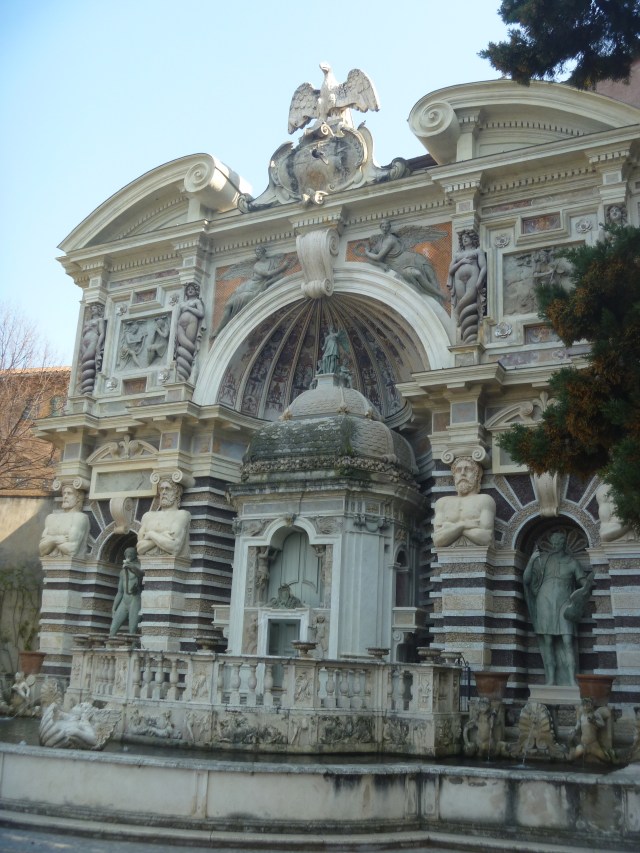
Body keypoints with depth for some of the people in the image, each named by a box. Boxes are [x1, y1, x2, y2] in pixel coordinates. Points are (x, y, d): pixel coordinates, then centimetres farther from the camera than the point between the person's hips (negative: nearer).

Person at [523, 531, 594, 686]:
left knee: (567, 643, -10)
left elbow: (584, 581, 9)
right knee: (547, 642, -3)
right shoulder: (541, 559, 7)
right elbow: (526, 579, 7)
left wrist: (587, 586, -15)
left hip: (564, 605, 0)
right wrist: (531, 560, -5)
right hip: (545, 603, 0)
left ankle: (572, 681, -12)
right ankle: (550, 681, 0)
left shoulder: (571, 562, 8)